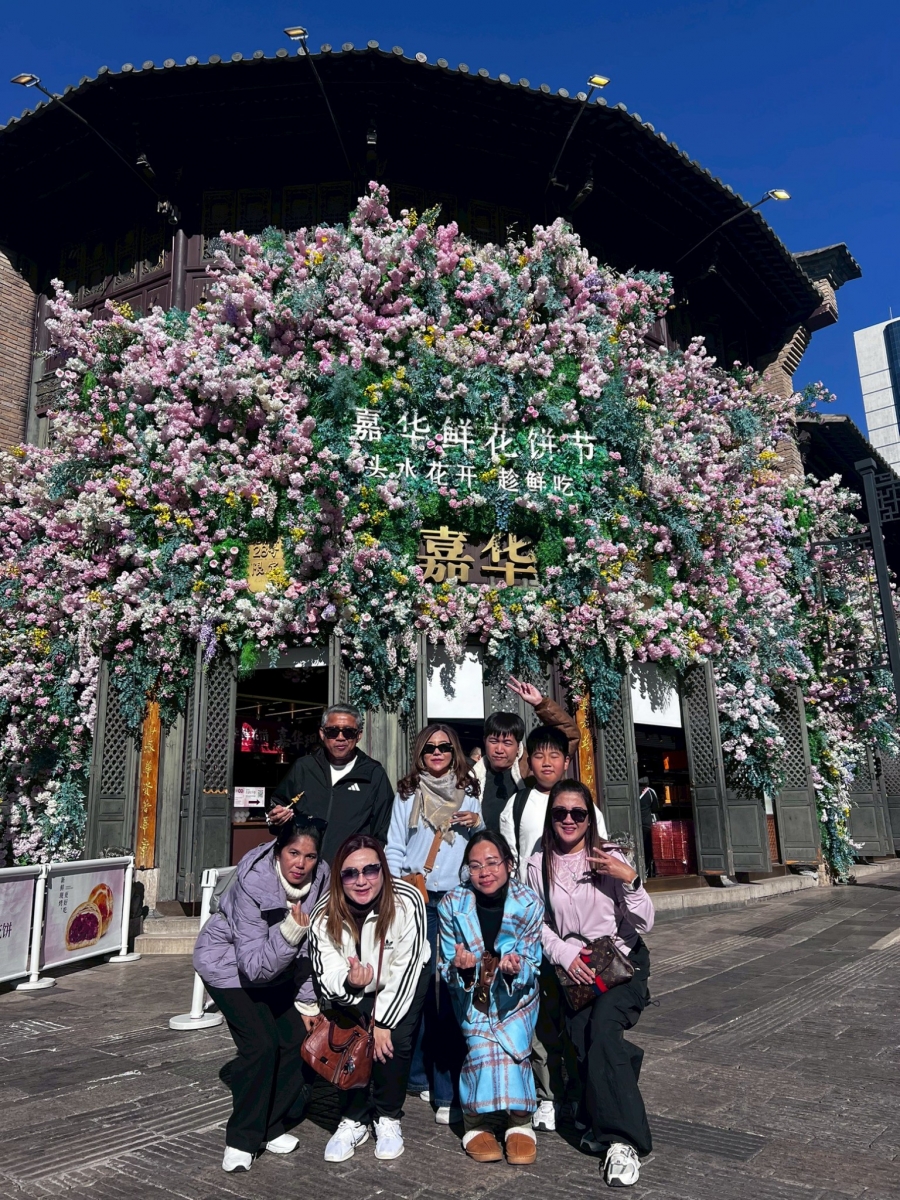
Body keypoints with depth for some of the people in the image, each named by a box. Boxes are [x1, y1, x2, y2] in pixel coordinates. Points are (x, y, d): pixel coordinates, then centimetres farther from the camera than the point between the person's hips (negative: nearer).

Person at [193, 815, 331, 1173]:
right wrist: (290, 933, -50)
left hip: (278, 970, 5)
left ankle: (270, 1127, 19)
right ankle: (241, 1140, 4)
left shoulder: (320, 879, -21)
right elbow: (254, 965, -36)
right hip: (229, 964, -5)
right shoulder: (253, 884, -35)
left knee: (297, 1039, -3)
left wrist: (307, 1003, -4)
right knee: (260, 1044, -17)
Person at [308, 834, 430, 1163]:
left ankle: (389, 1118, 5)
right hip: (350, 990, 1)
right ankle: (354, 1120, 5)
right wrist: (349, 982, -44)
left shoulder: (407, 901, -31)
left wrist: (384, 1022, -20)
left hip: (402, 983, -1)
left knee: (396, 1039, -19)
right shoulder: (324, 917, -24)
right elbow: (328, 979, -21)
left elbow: (405, 970, -24)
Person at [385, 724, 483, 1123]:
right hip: (417, 901, 0)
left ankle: (447, 1091, 3)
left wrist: (477, 824, -5)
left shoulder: (469, 794, 11)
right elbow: (394, 849, 8)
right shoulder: (407, 795, 9)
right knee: (418, 985, 1)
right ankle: (417, 1074, 19)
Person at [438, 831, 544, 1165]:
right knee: (483, 1045, -23)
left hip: (516, 996, 0)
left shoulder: (529, 904, -13)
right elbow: (448, 975, -6)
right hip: (472, 997, 0)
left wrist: (516, 969, -31)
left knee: (509, 1039, -25)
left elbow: (531, 969, -8)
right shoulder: (452, 905, -12)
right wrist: (459, 967, -30)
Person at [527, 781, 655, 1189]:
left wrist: (630, 879, -21)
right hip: (572, 969, 2)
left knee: (602, 1027, -26)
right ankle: (605, 1124, 5)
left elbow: (644, 924, -6)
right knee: (581, 1038, -21)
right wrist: (565, 954, -13)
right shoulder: (538, 865, 2)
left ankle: (621, 1140, -16)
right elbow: (539, 925, 5)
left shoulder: (609, 857, -3)